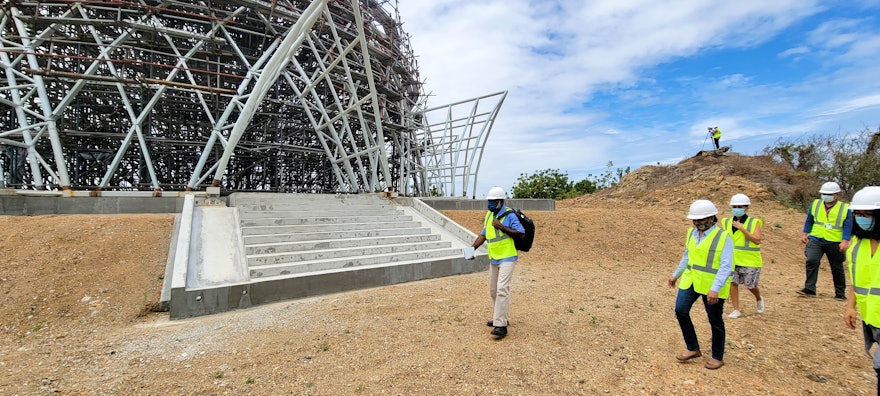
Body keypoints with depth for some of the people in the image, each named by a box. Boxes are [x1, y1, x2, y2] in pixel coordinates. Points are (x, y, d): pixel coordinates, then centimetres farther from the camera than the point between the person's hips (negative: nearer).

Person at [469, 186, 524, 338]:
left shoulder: (509, 215, -12)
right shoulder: (489, 215, 11)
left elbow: (521, 233, -15)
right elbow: (483, 234, 16)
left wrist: (502, 227, -23)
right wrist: (473, 247, 3)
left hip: (507, 258, -8)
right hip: (493, 259, 8)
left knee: (502, 289, -15)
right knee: (493, 290, 14)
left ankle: (501, 325, -12)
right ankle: (499, 318, 29)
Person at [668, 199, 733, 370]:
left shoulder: (723, 237, -13)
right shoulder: (692, 233, 6)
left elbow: (726, 266, -18)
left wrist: (715, 288, -26)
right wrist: (676, 275, 21)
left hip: (712, 285, -6)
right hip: (690, 280, 6)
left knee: (715, 321, 8)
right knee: (681, 310, 0)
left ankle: (717, 357, 27)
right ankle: (693, 348, 18)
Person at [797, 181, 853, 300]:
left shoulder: (845, 209, -1)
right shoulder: (815, 204, 6)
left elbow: (848, 227, -4)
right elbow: (809, 220, 14)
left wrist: (845, 241, -14)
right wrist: (805, 234, 7)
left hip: (835, 243, -1)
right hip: (816, 240, 1)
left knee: (837, 268, 10)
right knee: (811, 261, -19)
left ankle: (840, 293, 26)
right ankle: (809, 289, -16)